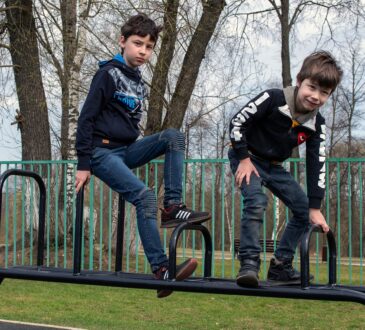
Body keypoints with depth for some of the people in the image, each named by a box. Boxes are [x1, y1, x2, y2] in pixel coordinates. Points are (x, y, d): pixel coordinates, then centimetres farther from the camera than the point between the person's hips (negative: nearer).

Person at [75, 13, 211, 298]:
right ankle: (161, 271, -29)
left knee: (173, 136, -14)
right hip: (102, 152, -7)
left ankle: (173, 206, -19)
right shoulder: (109, 74, -9)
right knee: (144, 195, -26)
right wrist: (83, 164, -15)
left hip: (126, 150, 7)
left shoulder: (138, 82, 14)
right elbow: (86, 118, -12)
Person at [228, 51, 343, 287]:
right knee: (257, 201, -31)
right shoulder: (273, 99, -25)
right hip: (247, 158, -6)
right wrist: (244, 159, -22)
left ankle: (280, 267, 9)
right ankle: (249, 263, -24)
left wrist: (315, 207, -10)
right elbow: (237, 123, -20)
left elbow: (316, 165, -8)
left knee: (304, 211, 0)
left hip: (274, 166, 6)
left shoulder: (317, 125, -10)